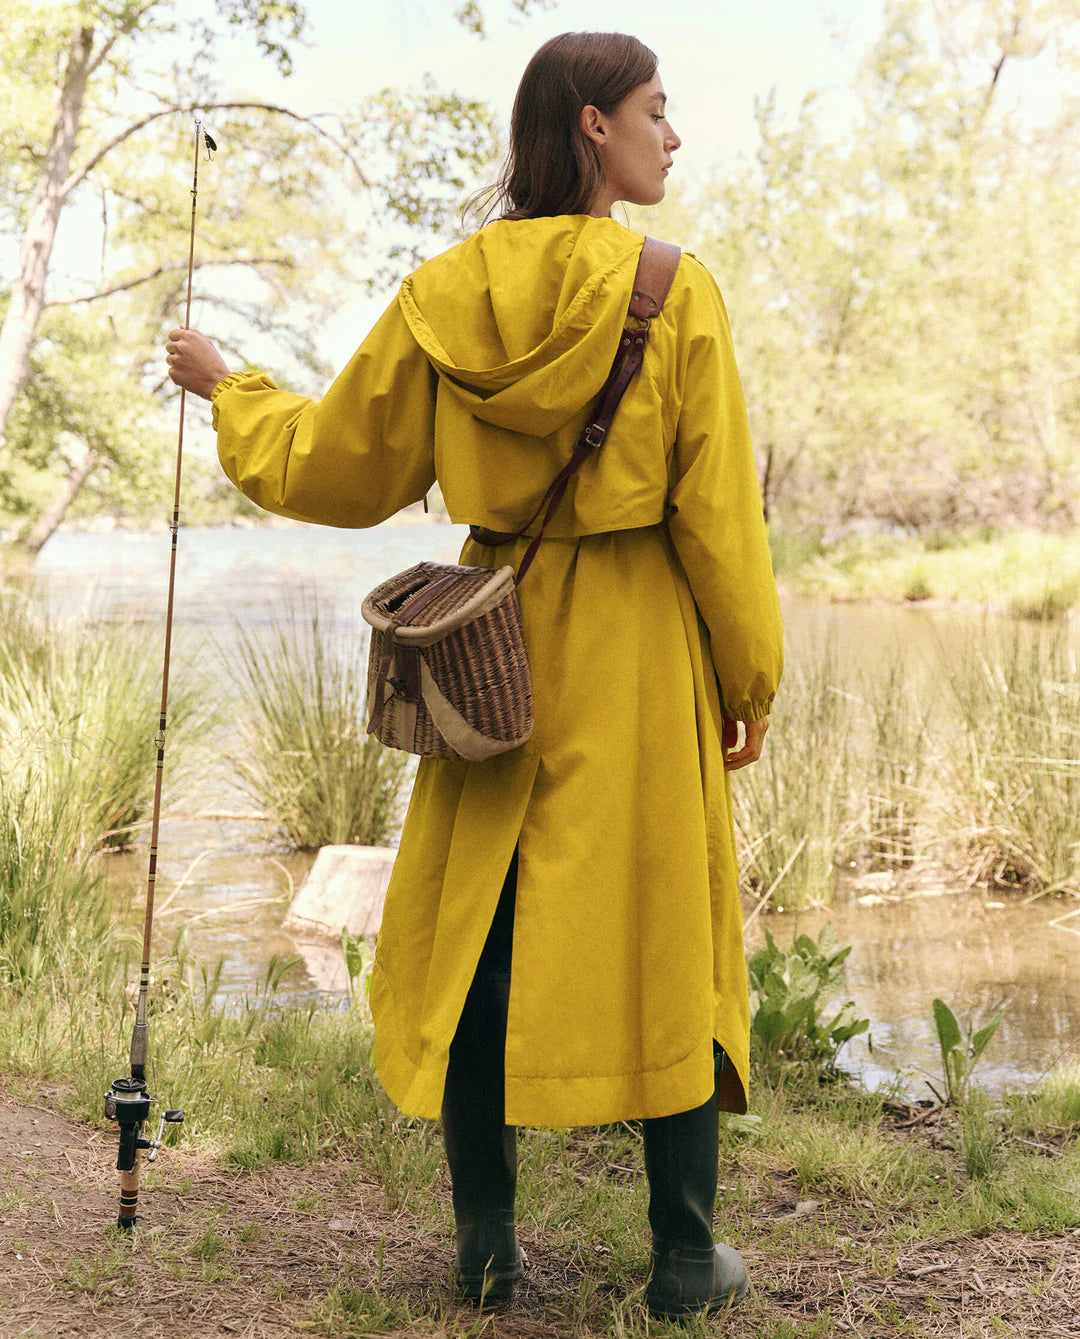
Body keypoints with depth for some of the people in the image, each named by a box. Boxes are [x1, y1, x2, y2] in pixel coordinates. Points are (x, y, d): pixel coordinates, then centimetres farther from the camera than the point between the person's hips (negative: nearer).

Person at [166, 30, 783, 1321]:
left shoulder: (442, 296, -2)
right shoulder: (675, 294, -10)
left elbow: (333, 468, 5)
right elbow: (718, 511, -9)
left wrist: (229, 391, 24)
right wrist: (750, 680, 2)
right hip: (639, 656, -3)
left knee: (472, 930, 14)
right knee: (665, 936, 8)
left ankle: (486, 1247, 24)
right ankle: (686, 1260, 17)